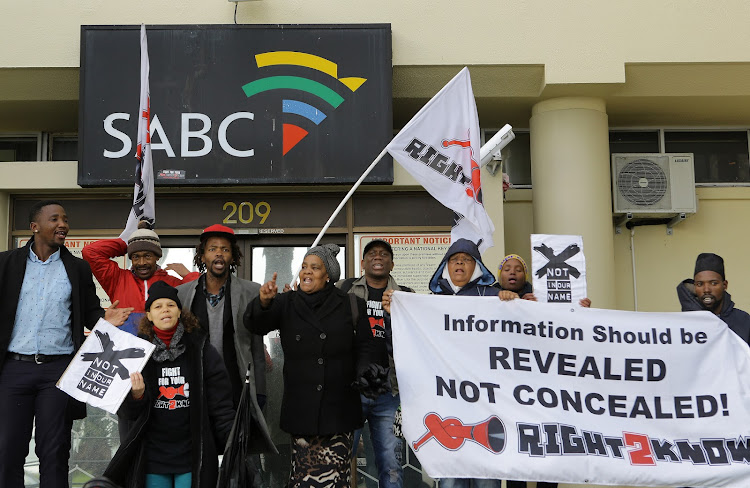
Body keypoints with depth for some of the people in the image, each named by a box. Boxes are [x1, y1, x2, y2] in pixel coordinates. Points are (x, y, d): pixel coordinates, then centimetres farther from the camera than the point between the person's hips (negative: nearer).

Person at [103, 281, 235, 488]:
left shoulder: (201, 349, 0)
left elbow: (221, 405, -1)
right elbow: (128, 412, 4)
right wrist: (137, 395, -17)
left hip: (192, 456, -1)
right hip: (152, 458, 1)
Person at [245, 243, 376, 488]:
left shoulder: (350, 305, 5)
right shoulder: (286, 303, 7)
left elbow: (364, 346, 9)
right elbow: (255, 325, -7)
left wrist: (363, 377, -7)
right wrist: (263, 302, -28)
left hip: (339, 407, 0)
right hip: (301, 407, 1)